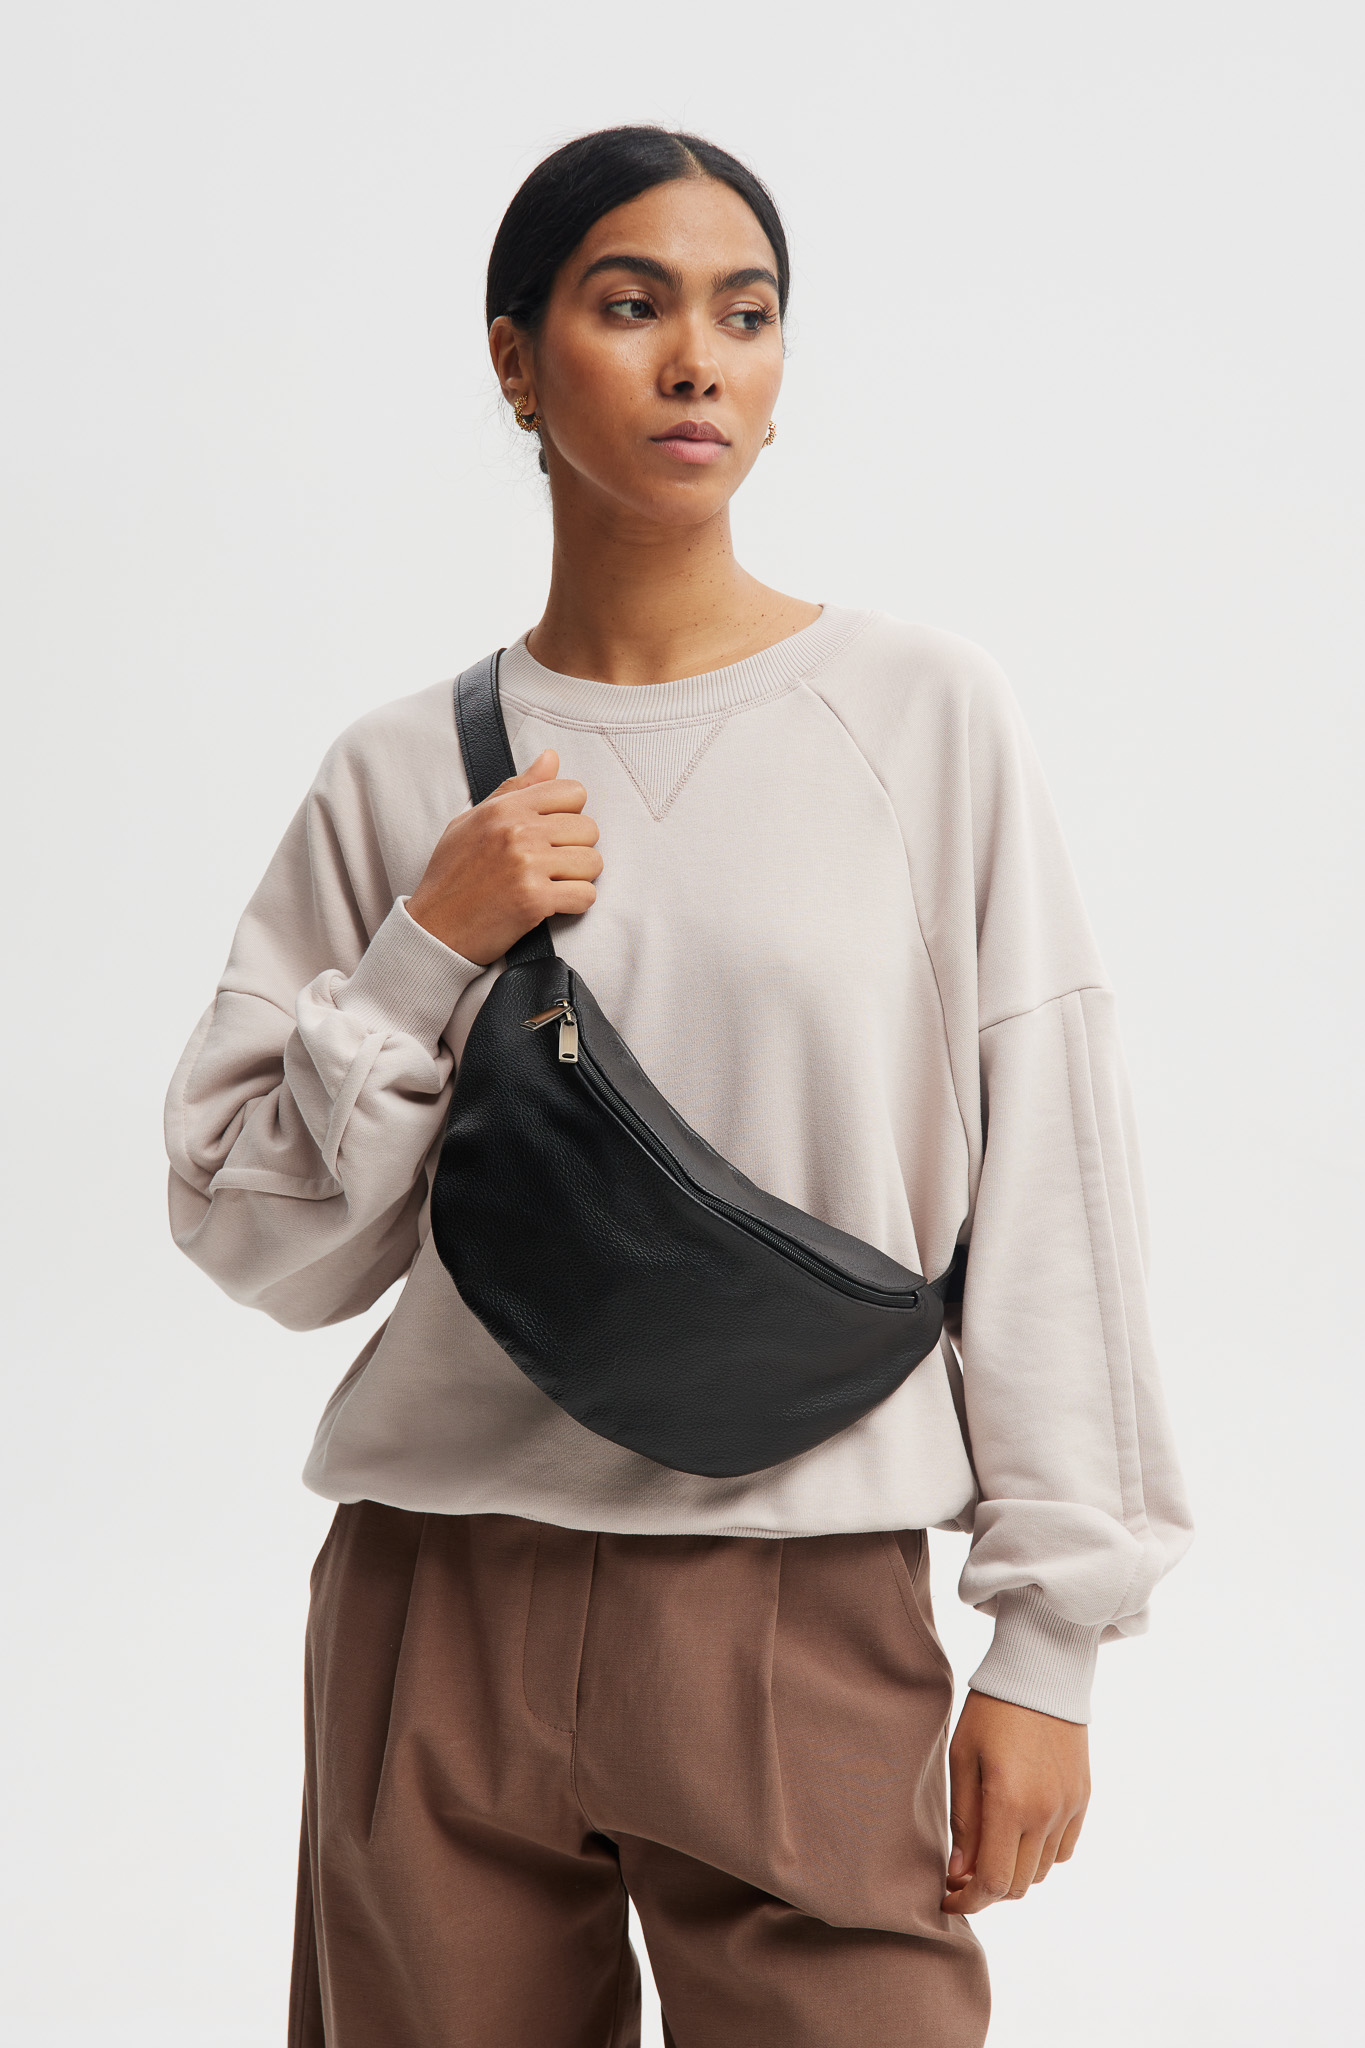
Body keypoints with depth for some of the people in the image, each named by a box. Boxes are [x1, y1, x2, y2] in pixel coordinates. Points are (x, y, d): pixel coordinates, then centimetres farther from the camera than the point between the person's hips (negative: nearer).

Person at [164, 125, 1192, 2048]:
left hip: (809, 1617, -1)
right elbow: (264, 1239, 5)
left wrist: (1052, 1632, -3)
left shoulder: (926, 710, 0)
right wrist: (434, 948, -8)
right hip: (444, 1605, 2)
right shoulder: (404, 772, 4)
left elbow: (1047, 1178, -1)